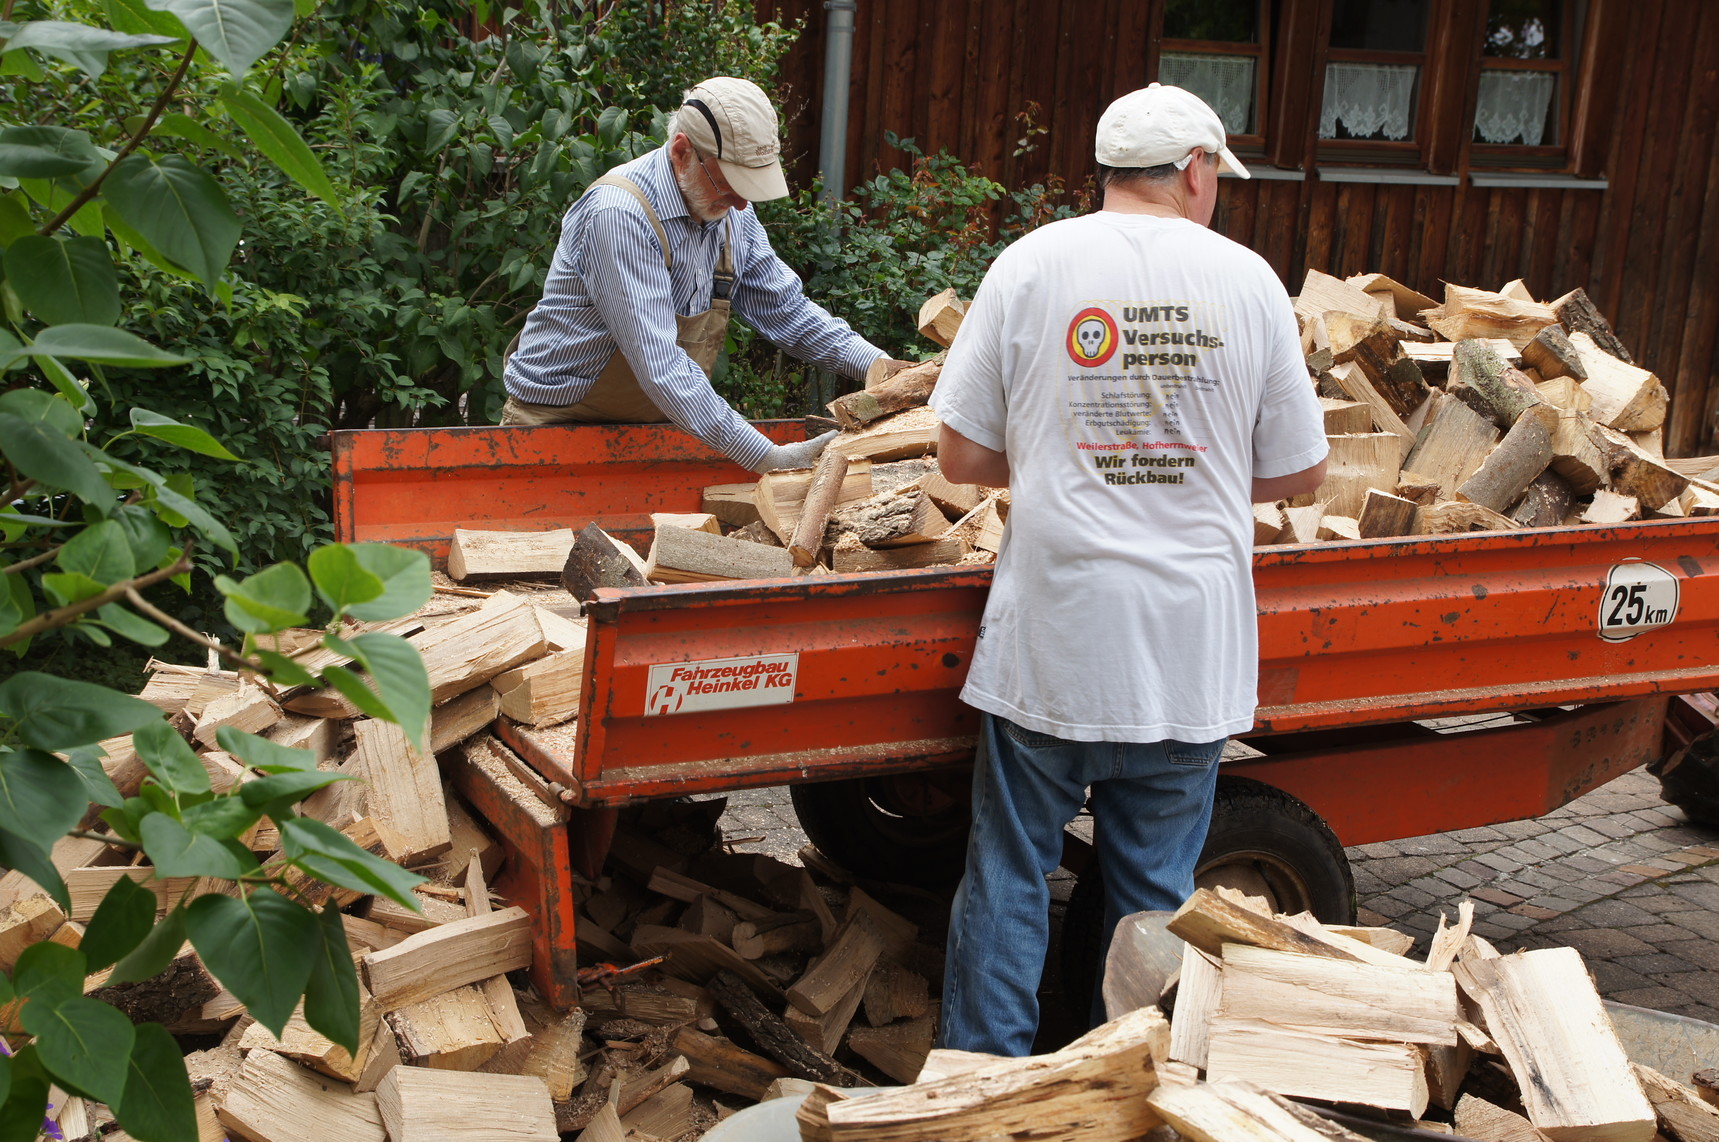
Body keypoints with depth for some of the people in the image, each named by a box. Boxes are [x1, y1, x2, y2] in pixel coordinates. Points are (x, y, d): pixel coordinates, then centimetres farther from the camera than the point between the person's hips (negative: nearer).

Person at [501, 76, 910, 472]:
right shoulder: (619, 217, -23)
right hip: (559, 425, -6)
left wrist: (872, 362, -3)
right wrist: (768, 457, -33)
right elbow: (659, 367, -29)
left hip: (652, 429, 6)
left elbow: (785, 309, 13)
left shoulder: (731, 213, 2)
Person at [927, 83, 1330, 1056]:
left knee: (1009, 875, 11)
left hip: (1051, 638, -1)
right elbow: (1301, 473, 7)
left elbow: (962, 456, -1)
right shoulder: (1248, 279, 0)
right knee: (1158, 892, 14)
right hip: (1189, 647, 1)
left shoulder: (1031, 265, -2)